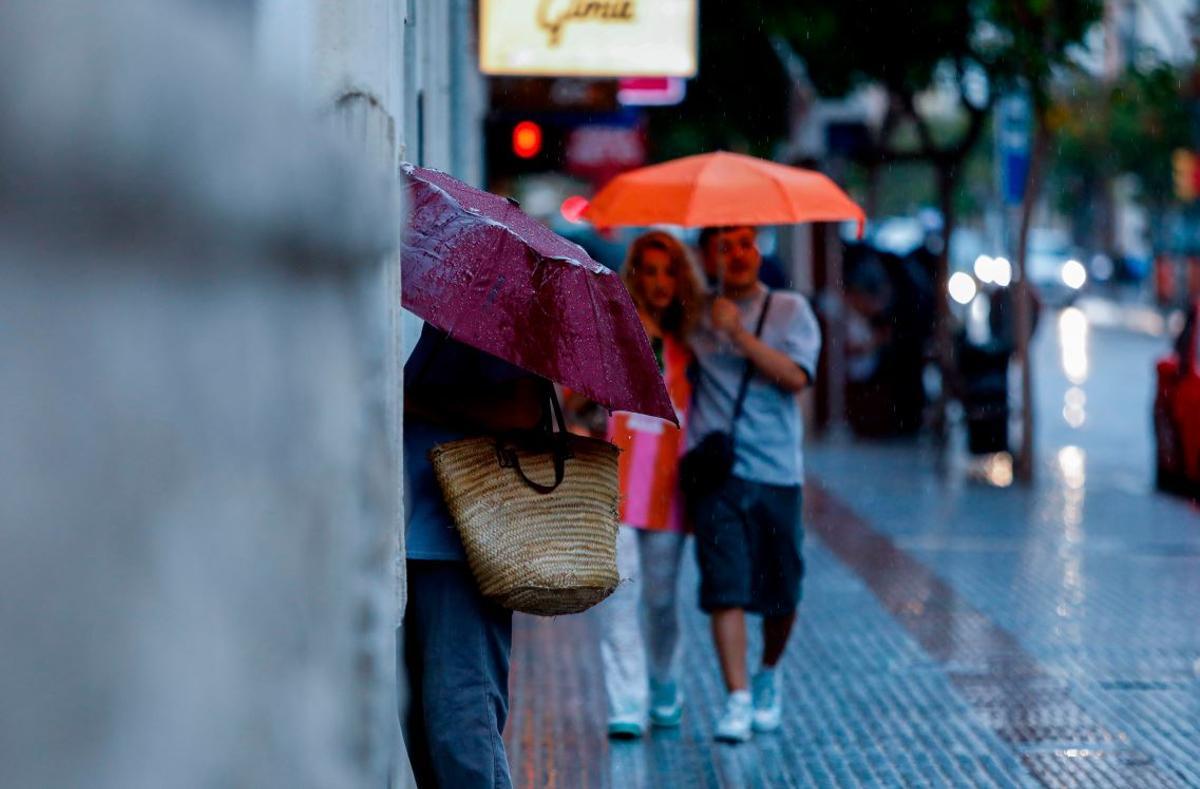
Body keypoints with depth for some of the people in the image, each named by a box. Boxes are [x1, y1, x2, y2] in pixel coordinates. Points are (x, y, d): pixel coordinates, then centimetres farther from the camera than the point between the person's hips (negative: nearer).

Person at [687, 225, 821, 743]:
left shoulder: (790, 310, 7)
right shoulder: (695, 316, 11)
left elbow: (796, 376, -9)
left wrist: (738, 333, -14)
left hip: (776, 472, 0)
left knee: (781, 593, 7)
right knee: (726, 588, -11)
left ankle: (768, 676, 33)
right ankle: (737, 700, -10)